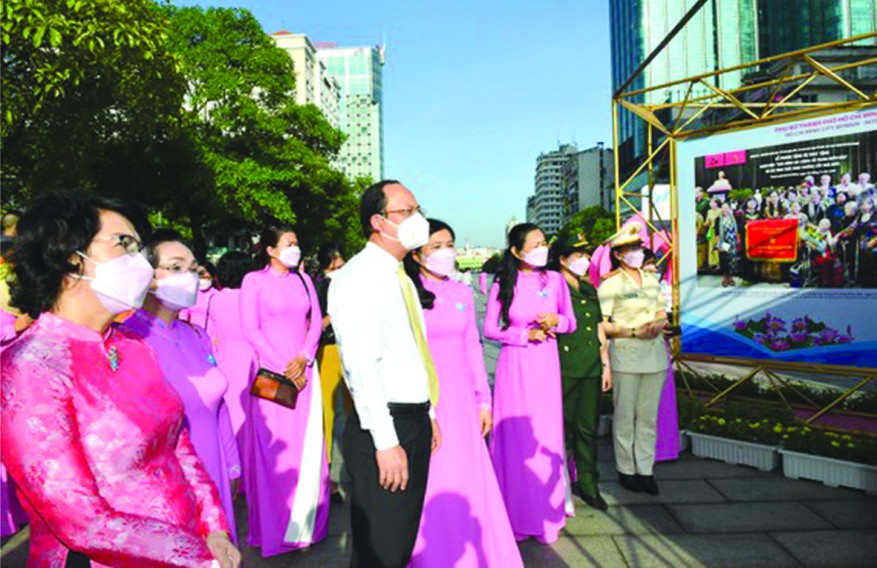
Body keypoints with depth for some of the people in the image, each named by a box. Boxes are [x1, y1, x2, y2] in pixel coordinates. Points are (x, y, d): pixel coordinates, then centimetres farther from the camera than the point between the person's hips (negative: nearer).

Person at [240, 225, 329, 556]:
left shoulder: (303, 279, 11)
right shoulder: (254, 280, -2)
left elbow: (316, 321, 7)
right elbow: (251, 330, -7)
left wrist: (303, 359, -8)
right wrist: (282, 368, -10)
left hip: (304, 371, 4)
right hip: (272, 373, -4)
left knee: (308, 445, 6)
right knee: (274, 448, -1)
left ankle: (305, 523, 20)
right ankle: (274, 527, 14)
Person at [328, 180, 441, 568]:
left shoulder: (400, 276, 15)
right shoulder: (357, 277, -15)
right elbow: (362, 365, -22)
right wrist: (386, 441, -24)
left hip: (416, 422, 9)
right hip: (383, 425, -9)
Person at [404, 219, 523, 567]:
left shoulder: (463, 293, 7)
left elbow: (473, 348, 10)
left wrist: (484, 400, 10)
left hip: (460, 398, 5)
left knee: (468, 478, 11)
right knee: (432, 484, 4)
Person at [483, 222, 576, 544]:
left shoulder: (555, 280, 3)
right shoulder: (503, 284, -2)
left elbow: (571, 323, 9)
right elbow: (489, 329, -1)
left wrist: (556, 321, -11)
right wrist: (526, 334, -10)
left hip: (546, 364, 2)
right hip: (514, 364, -1)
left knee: (547, 433, 4)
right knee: (515, 436, 1)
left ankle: (547, 510, 21)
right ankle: (517, 512, 16)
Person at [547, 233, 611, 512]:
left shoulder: (589, 290, 16)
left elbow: (599, 330, 18)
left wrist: (606, 365, 16)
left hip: (591, 369, 6)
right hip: (564, 370, -6)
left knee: (588, 428, 10)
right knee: (563, 429, 3)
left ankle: (588, 483, 21)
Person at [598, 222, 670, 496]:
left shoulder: (652, 281, 14)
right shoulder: (610, 285, -4)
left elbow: (662, 314, 20)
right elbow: (601, 325, -8)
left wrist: (658, 325, -2)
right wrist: (633, 331, -16)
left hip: (655, 355, 5)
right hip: (626, 356, -5)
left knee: (648, 416, 8)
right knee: (625, 416, 2)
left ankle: (645, 469, 17)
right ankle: (626, 469, 15)